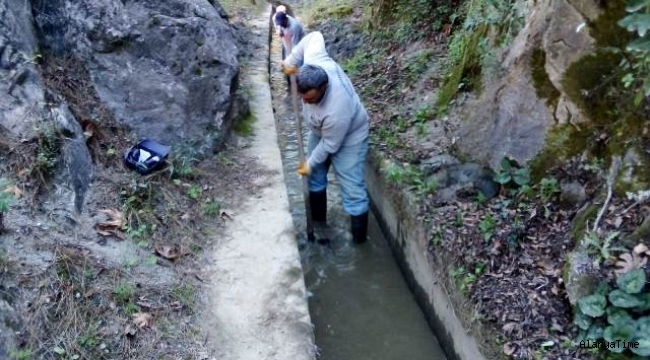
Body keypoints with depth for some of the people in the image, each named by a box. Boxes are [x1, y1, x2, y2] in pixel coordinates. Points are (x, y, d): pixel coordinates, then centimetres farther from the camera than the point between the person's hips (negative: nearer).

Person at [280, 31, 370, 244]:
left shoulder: (336, 111, -45)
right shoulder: (314, 62, -31)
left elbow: (330, 145, -27)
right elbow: (315, 36, -10)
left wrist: (310, 163, -12)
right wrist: (292, 60, -10)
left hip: (347, 139, -8)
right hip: (319, 132, 8)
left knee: (352, 191, -5)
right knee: (315, 178, 19)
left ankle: (359, 242, 7)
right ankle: (318, 223, 39)